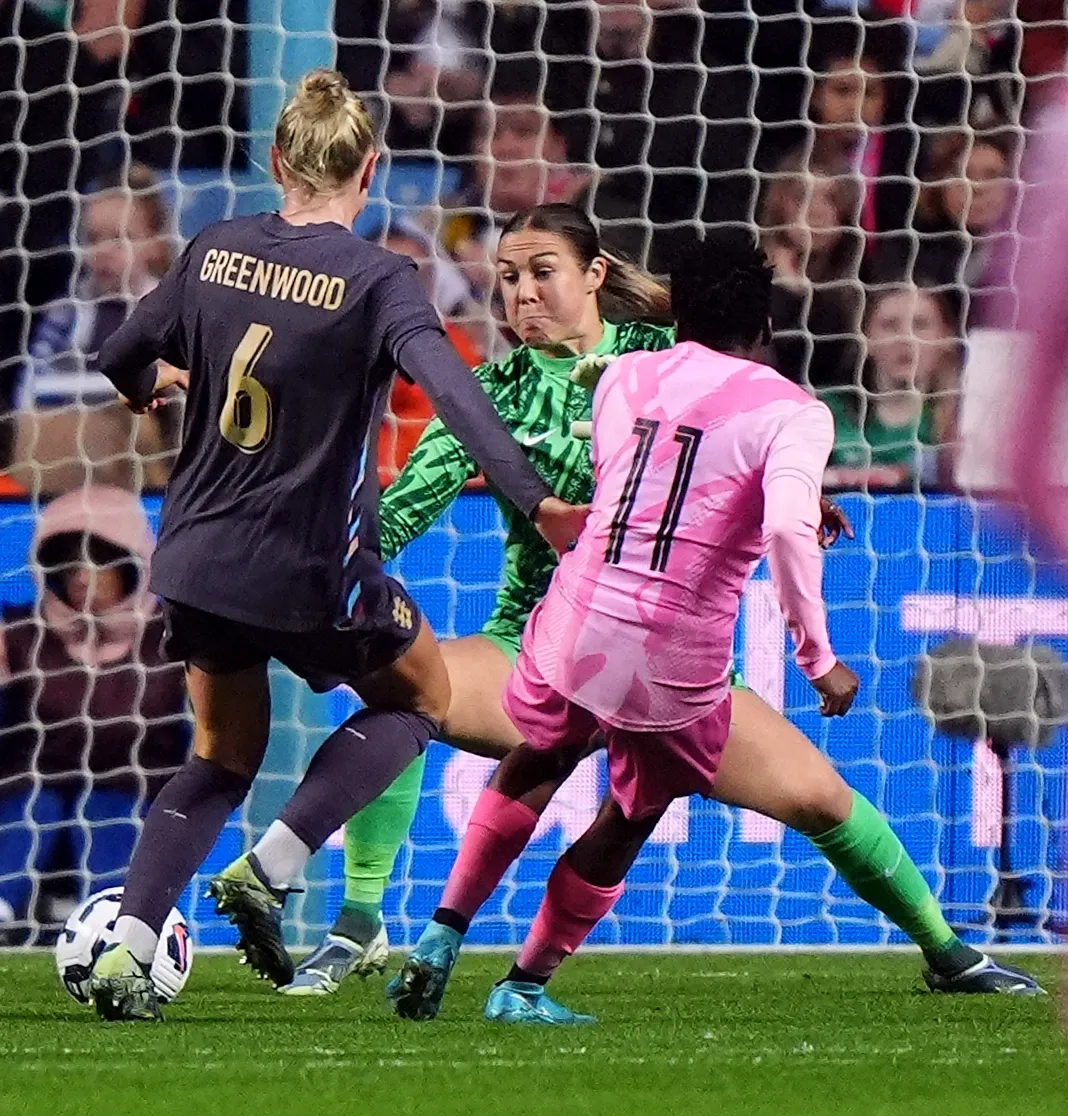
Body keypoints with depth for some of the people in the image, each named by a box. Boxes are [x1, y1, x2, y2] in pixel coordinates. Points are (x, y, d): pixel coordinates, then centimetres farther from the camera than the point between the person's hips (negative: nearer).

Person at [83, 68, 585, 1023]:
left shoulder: (215, 253, 2)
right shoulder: (377, 280, -13)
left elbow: (122, 357, 12)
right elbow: (452, 389, -26)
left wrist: (150, 387, 36)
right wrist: (533, 498, -28)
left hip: (196, 558, 5)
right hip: (309, 574, -5)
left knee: (225, 757, 21)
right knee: (418, 694, 21)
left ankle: (126, 952, 5)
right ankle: (273, 865, 2)